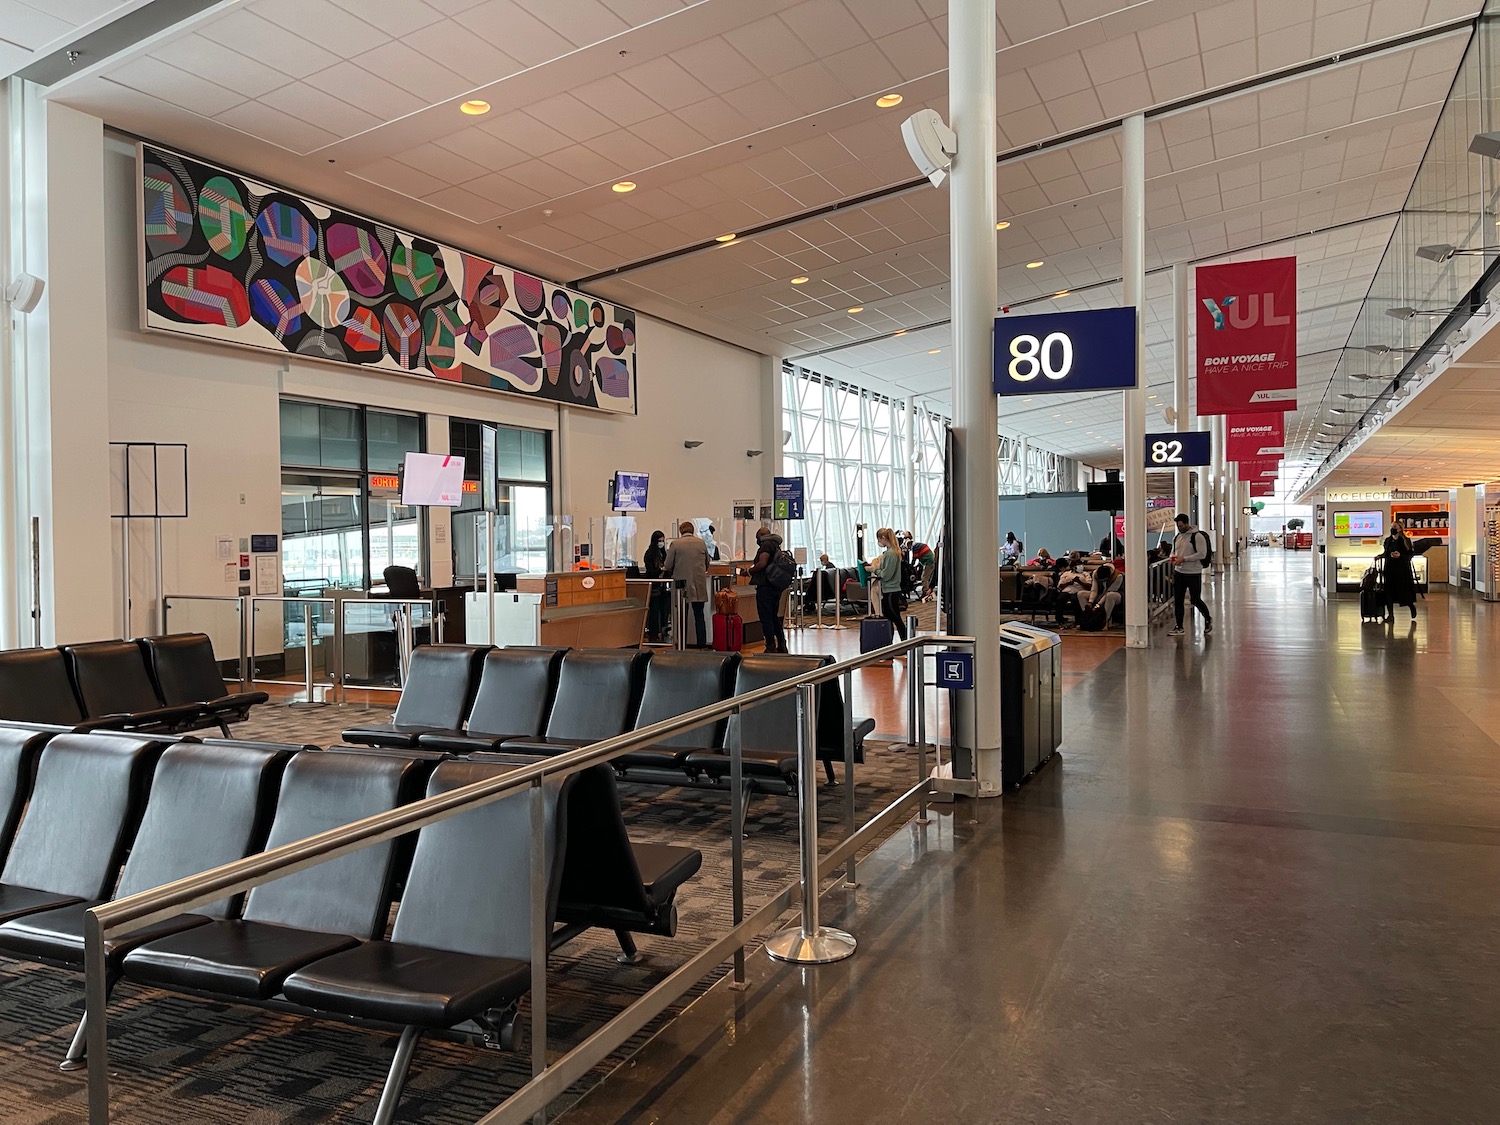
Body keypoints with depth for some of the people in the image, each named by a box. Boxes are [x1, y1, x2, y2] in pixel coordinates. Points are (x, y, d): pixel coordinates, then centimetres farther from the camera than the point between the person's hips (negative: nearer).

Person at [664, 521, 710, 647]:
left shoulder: (675, 544, -6)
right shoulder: (701, 543, 4)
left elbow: (667, 566, -3)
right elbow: (707, 563, 15)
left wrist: (672, 573, 18)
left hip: (682, 583, -2)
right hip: (699, 585, 2)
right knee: (699, 615, 7)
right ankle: (702, 643, 6)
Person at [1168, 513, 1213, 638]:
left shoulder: (1197, 536, -12)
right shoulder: (1177, 537, 11)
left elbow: (1202, 554, -18)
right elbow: (1173, 551, 23)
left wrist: (1184, 559, -21)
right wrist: (1173, 557, -1)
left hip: (1193, 573, -6)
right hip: (1178, 573, 7)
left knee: (1196, 600, 2)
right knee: (1178, 601, 5)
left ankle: (1208, 619, 29)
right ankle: (1179, 627, 11)